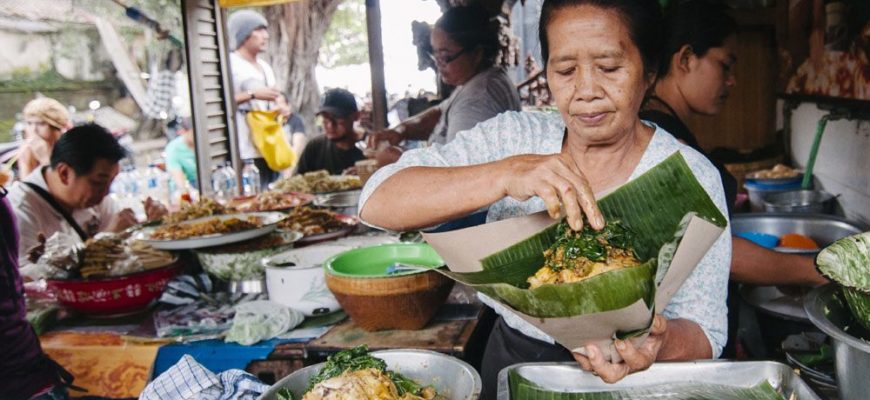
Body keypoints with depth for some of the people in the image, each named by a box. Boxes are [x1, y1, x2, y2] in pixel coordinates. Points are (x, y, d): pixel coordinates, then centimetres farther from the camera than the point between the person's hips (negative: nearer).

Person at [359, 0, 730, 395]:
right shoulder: (512, 137, -5)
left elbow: (706, 332, -7)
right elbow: (376, 203, -14)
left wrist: (659, 343, -29)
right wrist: (505, 174, -28)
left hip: (622, 381, 0)